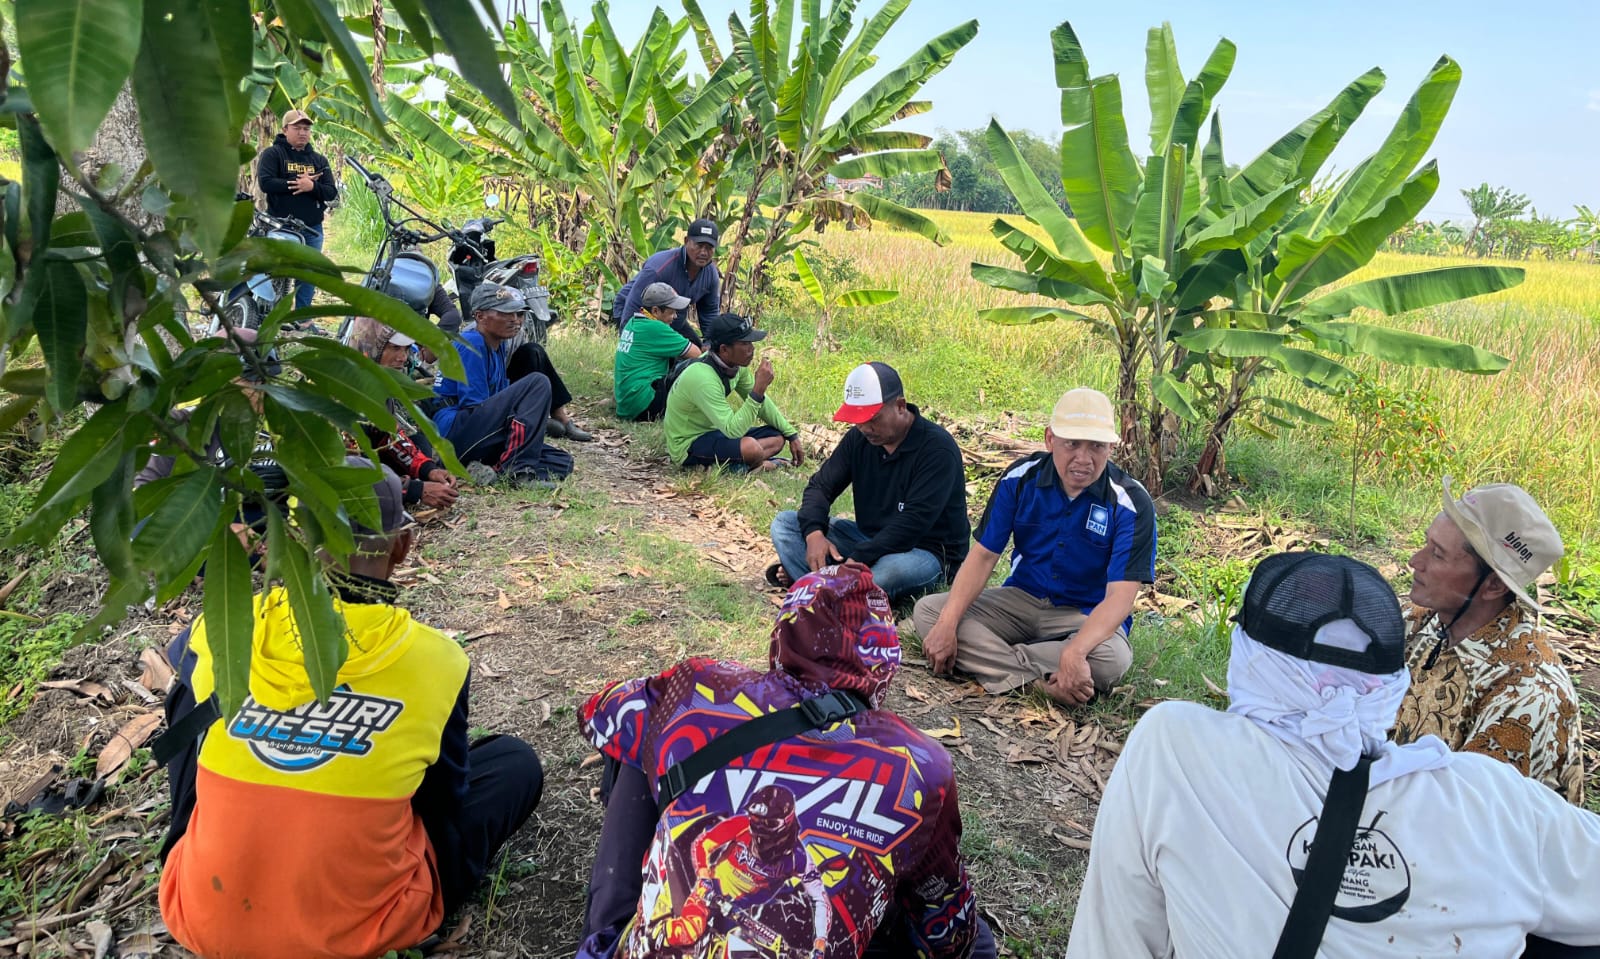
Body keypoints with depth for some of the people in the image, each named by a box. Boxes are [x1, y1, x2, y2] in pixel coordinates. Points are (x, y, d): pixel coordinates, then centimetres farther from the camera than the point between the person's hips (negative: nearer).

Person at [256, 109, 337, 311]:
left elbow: (331, 192, 4)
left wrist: (312, 186, -16)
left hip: (312, 229, 4)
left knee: (308, 278, 9)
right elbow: (265, 182, -14)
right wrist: (296, 183, -16)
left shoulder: (319, 159, 15)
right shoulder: (272, 154, 1)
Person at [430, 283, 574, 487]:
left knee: (562, 463, -1)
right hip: (453, 429, -9)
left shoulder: (498, 346, 17)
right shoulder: (470, 344, -10)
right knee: (537, 383, -21)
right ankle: (517, 469, -26)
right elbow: (474, 406, -15)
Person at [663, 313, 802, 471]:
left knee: (777, 437, 8)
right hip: (688, 445, -9)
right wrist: (759, 389, -37)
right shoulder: (702, 378, -32)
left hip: (712, 432, 9)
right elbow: (733, 430, -36)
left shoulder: (736, 364, -6)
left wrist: (792, 435, 9)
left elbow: (760, 401, 10)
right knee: (750, 447, -33)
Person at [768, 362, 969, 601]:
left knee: (891, 570, -42)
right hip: (869, 538, 7)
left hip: (927, 552, -6)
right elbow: (820, 485, 3)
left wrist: (855, 560, -32)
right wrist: (814, 532, -19)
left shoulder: (937, 448, -19)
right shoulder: (859, 438, 2)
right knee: (784, 523, -4)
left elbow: (914, 523, -26)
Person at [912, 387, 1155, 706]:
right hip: (1021, 599, 4)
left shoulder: (1131, 504, -17)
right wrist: (947, 624, -22)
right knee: (927, 610, -18)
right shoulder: (1021, 478, -8)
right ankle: (1044, 680, -29)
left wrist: (1073, 652, -42)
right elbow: (983, 555, -7)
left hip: (1088, 617, -3)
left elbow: (1119, 596, -23)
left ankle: (995, 658, -23)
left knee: (1112, 659, -38)